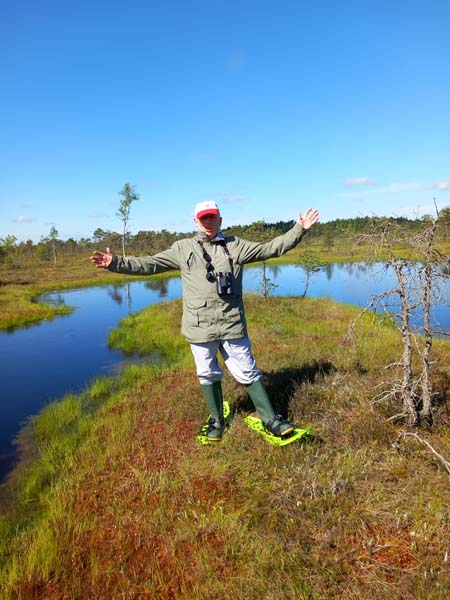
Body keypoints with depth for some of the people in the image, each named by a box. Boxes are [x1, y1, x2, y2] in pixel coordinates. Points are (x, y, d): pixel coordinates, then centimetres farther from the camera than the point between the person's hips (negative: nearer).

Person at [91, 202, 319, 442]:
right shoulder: (183, 248, 5)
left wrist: (299, 229, 4)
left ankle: (271, 419, 22)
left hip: (232, 325, 0)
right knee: (208, 375, 14)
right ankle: (216, 421, 34)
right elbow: (149, 264, 1)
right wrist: (116, 263, -8)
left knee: (248, 373, 7)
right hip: (199, 328, 1)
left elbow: (271, 248, 8)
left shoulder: (235, 246, 6)